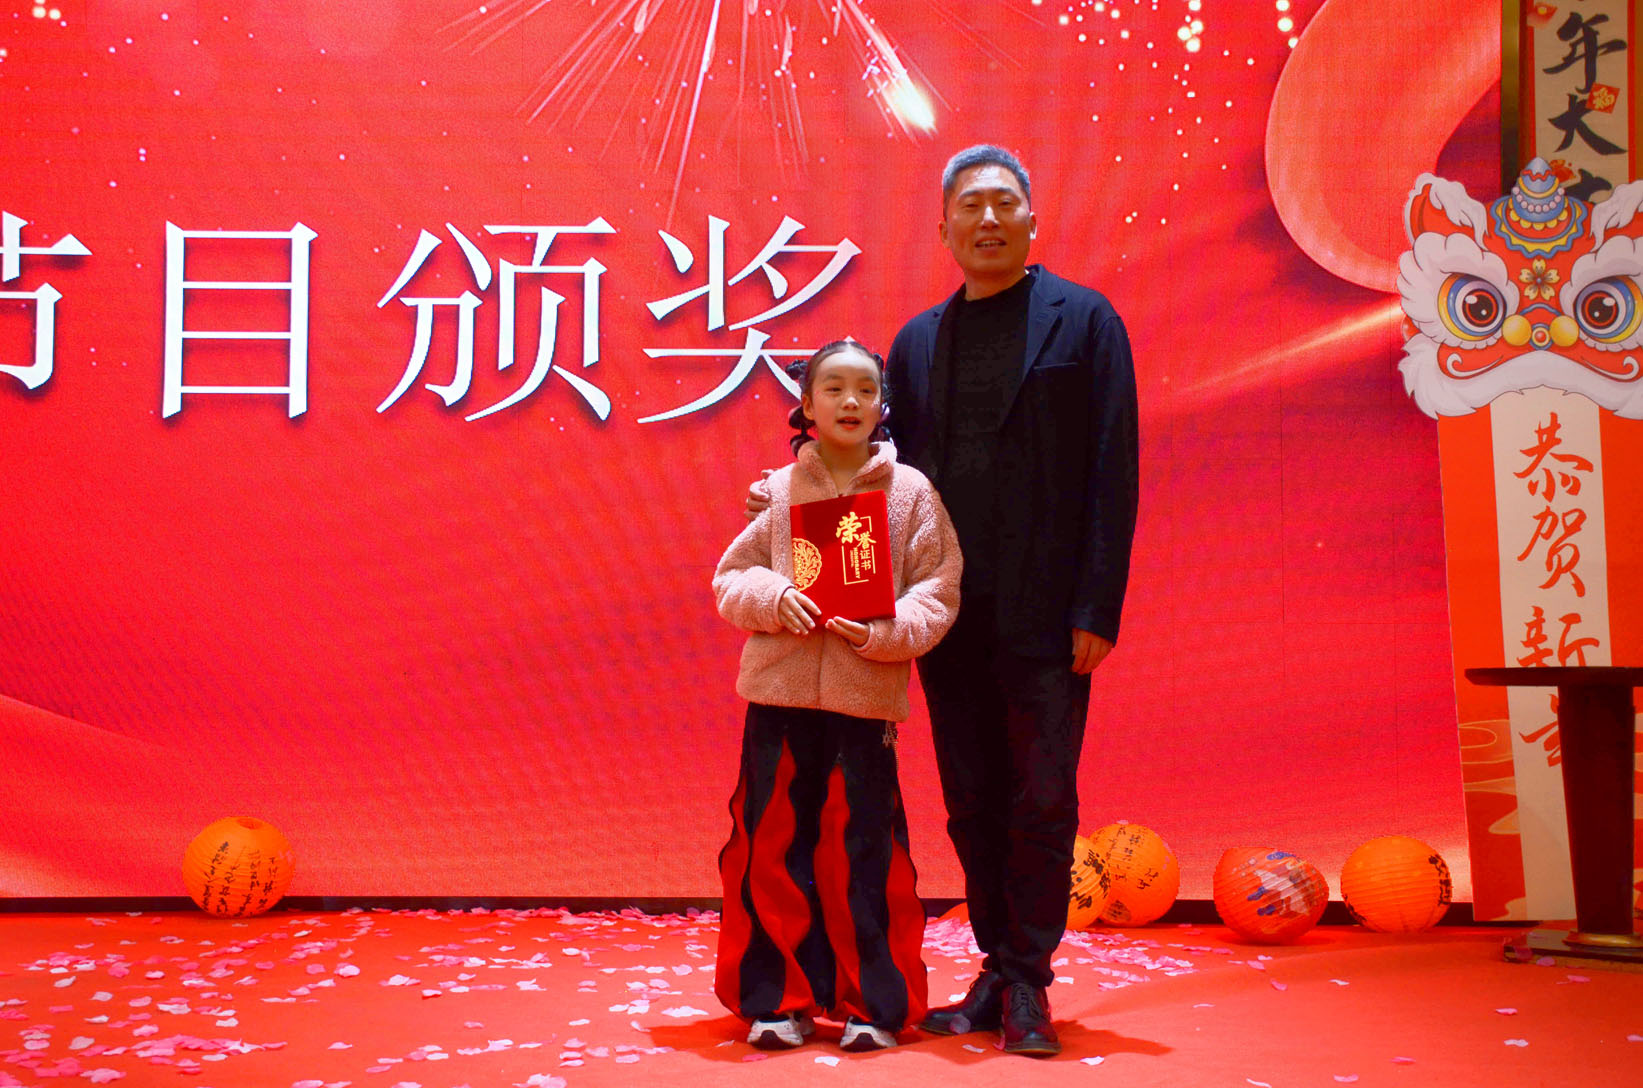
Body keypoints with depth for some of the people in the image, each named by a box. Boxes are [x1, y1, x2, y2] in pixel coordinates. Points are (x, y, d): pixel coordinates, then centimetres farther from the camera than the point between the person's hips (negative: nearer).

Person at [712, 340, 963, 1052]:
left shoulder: (911, 491, 4)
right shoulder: (779, 490, 8)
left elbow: (938, 588, 1)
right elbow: (731, 578, 9)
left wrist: (888, 632, -16)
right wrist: (774, 599, -11)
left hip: (867, 696, -2)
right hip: (779, 691, 2)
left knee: (861, 850, 1)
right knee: (772, 842, 4)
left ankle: (872, 1004, 14)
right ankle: (779, 1001, 17)